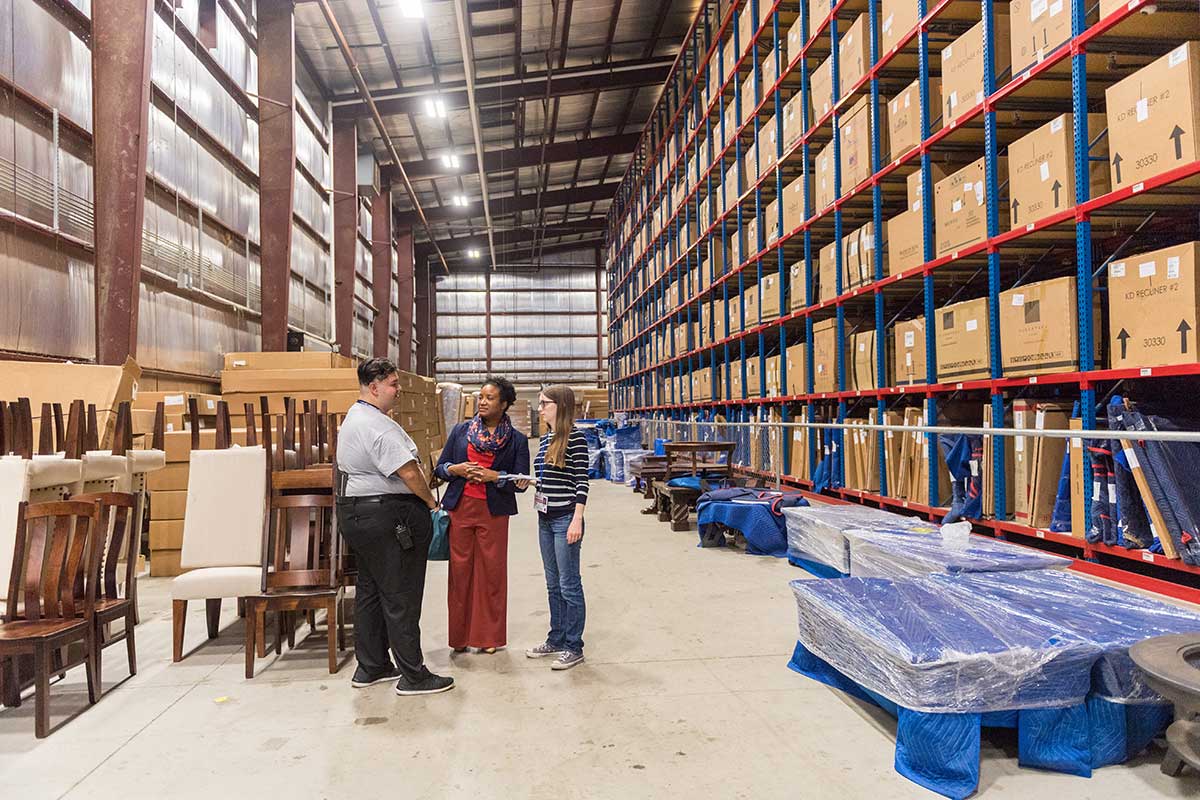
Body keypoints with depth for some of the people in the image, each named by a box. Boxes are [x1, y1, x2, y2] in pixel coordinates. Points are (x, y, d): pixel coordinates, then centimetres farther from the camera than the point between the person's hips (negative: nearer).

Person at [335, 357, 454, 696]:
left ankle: (370, 667, 28)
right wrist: (431, 501, -9)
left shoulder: (352, 418, 16)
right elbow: (408, 471, -23)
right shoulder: (379, 425, -19)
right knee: (400, 597, -3)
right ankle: (413, 676, 5)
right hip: (386, 516, -11)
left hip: (353, 512, 11)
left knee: (369, 592, 17)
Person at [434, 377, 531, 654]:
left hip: (494, 512, -2)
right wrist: (457, 469, -8)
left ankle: (489, 636, 17)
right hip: (460, 508, 2)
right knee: (460, 571, 5)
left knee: (492, 572, 3)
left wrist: (494, 476, -14)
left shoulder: (516, 440, 2)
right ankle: (460, 636, 18)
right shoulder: (460, 430, 8)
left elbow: (521, 482, -1)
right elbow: (440, 468, 12)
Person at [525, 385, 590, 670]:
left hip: (565, 519, -8)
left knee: (569, 585, -1)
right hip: (545, 518, 8)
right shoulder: (545, 440, 12)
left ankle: (573, 647, 9)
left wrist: (577, 520, -19)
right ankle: (556, 639, 28)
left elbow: (581, 481, -15)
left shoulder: (575, 438, -12)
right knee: (553, 585, 16)